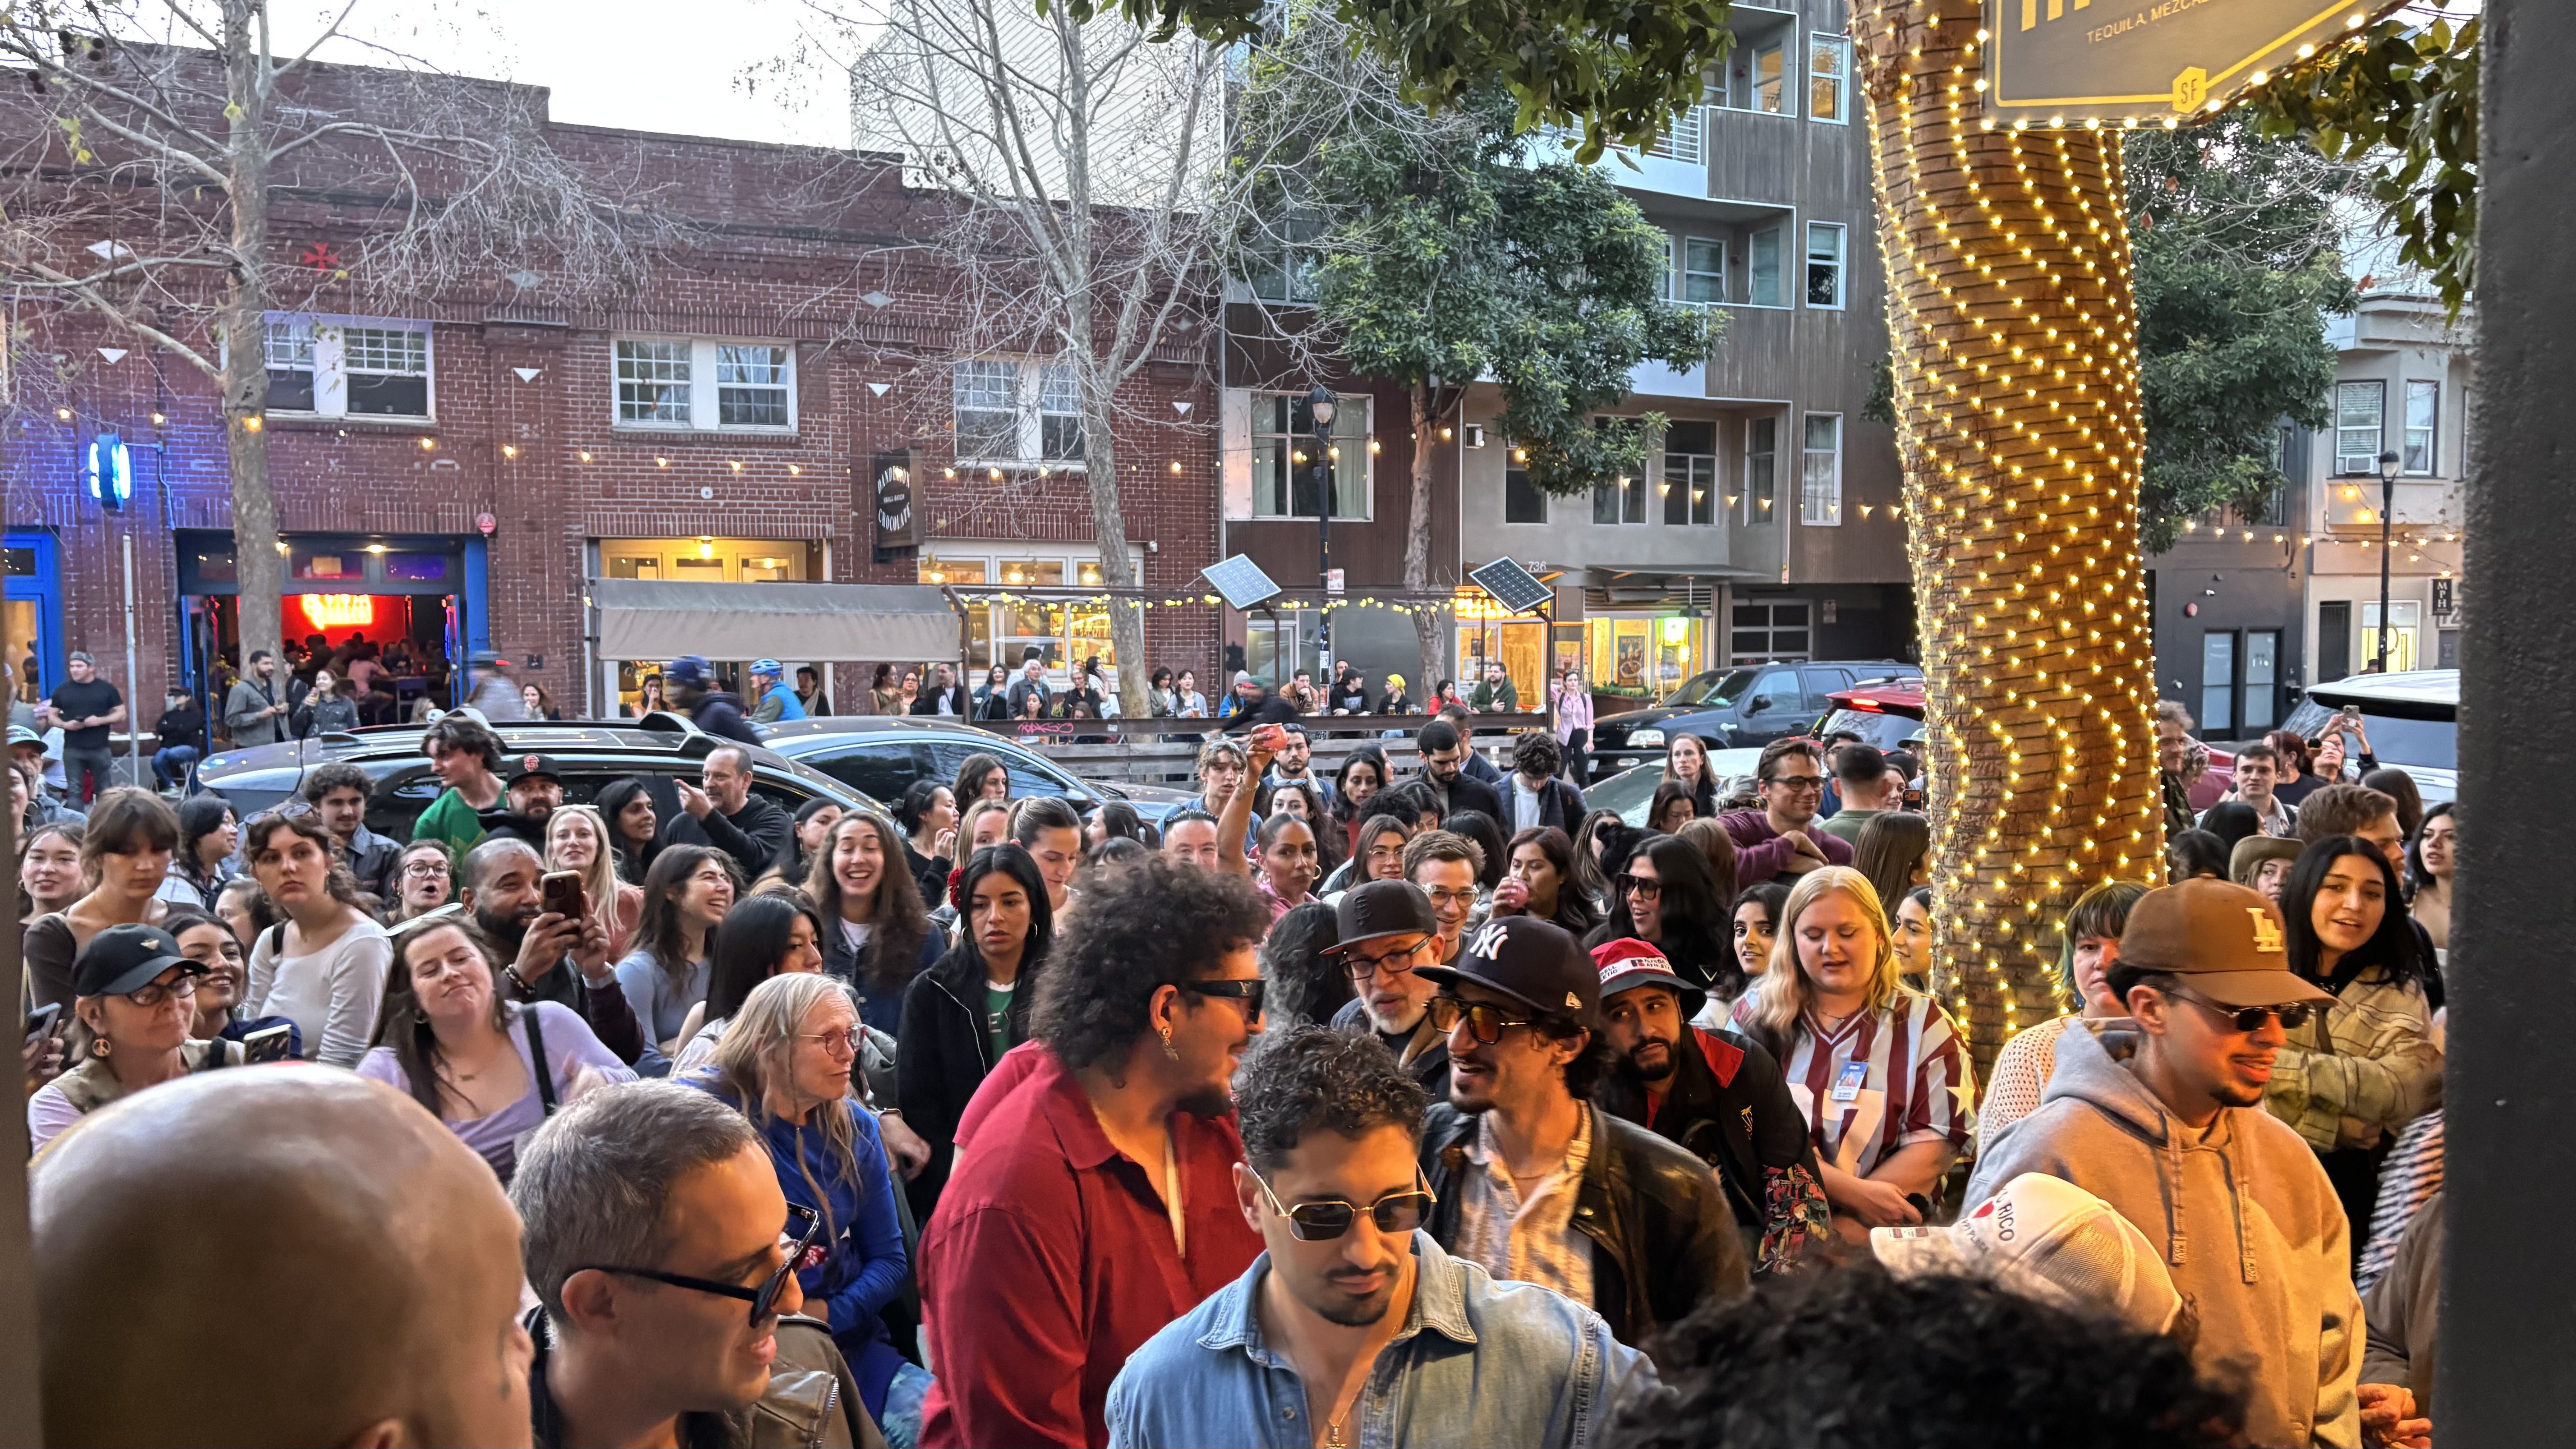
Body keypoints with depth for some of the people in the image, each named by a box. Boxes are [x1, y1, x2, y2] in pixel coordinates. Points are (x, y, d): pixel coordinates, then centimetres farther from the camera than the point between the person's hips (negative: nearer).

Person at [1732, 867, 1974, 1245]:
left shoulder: (1923, 1022, 9)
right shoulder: (1757, 1013, 7)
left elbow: (1937, 1141, 1)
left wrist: (1850, 1220, -12)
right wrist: (1854, 1192, -13)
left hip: (1883, 1228, 0)